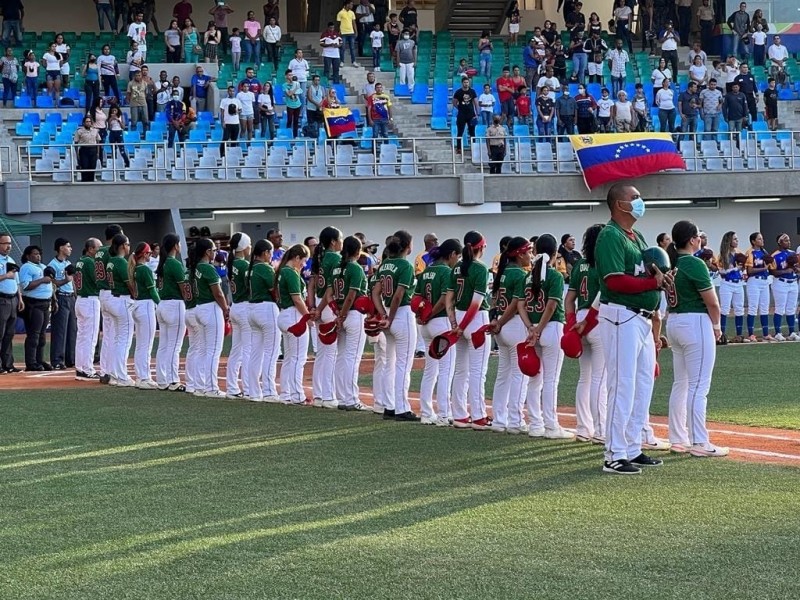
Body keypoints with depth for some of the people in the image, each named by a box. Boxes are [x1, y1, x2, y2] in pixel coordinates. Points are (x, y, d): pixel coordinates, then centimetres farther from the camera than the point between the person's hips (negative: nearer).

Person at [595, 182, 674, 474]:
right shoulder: (610, 236, -12)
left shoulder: (638, 237, 18)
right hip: (621, 317, -10)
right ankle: (615, 456, -7)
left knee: (644, 385, 13)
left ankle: (633, 450, 20)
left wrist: (660, 276, -3)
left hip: (643, 318, 10)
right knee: (623, 386, -9)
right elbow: (615, 281, -21)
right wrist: (653, 283, -17)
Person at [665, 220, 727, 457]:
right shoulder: (694, 264, -15)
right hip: (696, 324, -8)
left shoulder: (670, 263, 8)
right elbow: (712, 302, -15)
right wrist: (716, 327, 3)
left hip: (673, 322, 8)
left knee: (680, 383, 14)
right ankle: (699, 443, -6)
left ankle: (678, 439, 18)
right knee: (698, 386, -6)